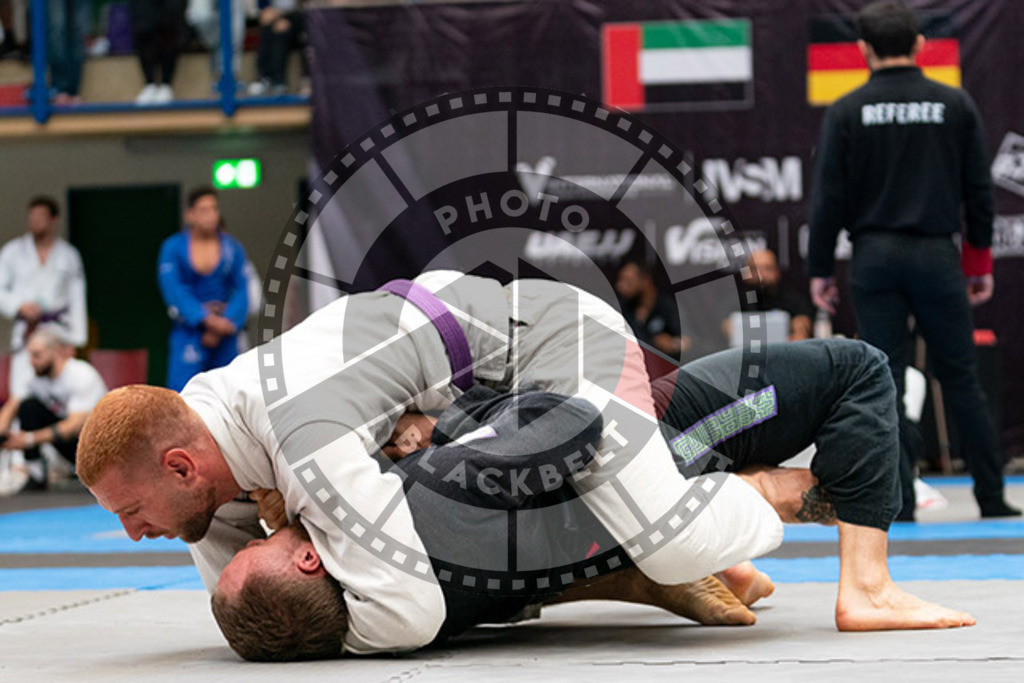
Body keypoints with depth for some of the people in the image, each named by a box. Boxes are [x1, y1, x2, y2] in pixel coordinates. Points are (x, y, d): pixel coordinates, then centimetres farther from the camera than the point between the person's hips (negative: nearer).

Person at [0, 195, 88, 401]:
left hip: (59, 330, 0)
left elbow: (77, 299, 9)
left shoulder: (69, 255, 10)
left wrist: (76, 338, 3)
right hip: (25, 332, 0)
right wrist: (19, 306, -10)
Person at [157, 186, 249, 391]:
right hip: (189, 332, -2)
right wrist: (206, 318, -20)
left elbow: (242, 291, 1)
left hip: (225, 333, 3)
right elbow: (173, 290, -10)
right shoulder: (173, 247, -2)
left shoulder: (232, 248, 4)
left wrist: (227, 324, -13)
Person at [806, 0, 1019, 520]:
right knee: (960, 379, 8)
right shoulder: (955, 106, 2)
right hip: (936, 255, 1)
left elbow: (828, 198, -3)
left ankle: (899, 506, 0)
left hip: (874, 257, -1)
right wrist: (980, 262, 14)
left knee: (882, 384, 2)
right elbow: (979, 191, 6)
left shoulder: (846, 112, -2)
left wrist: (819, 270, 4)